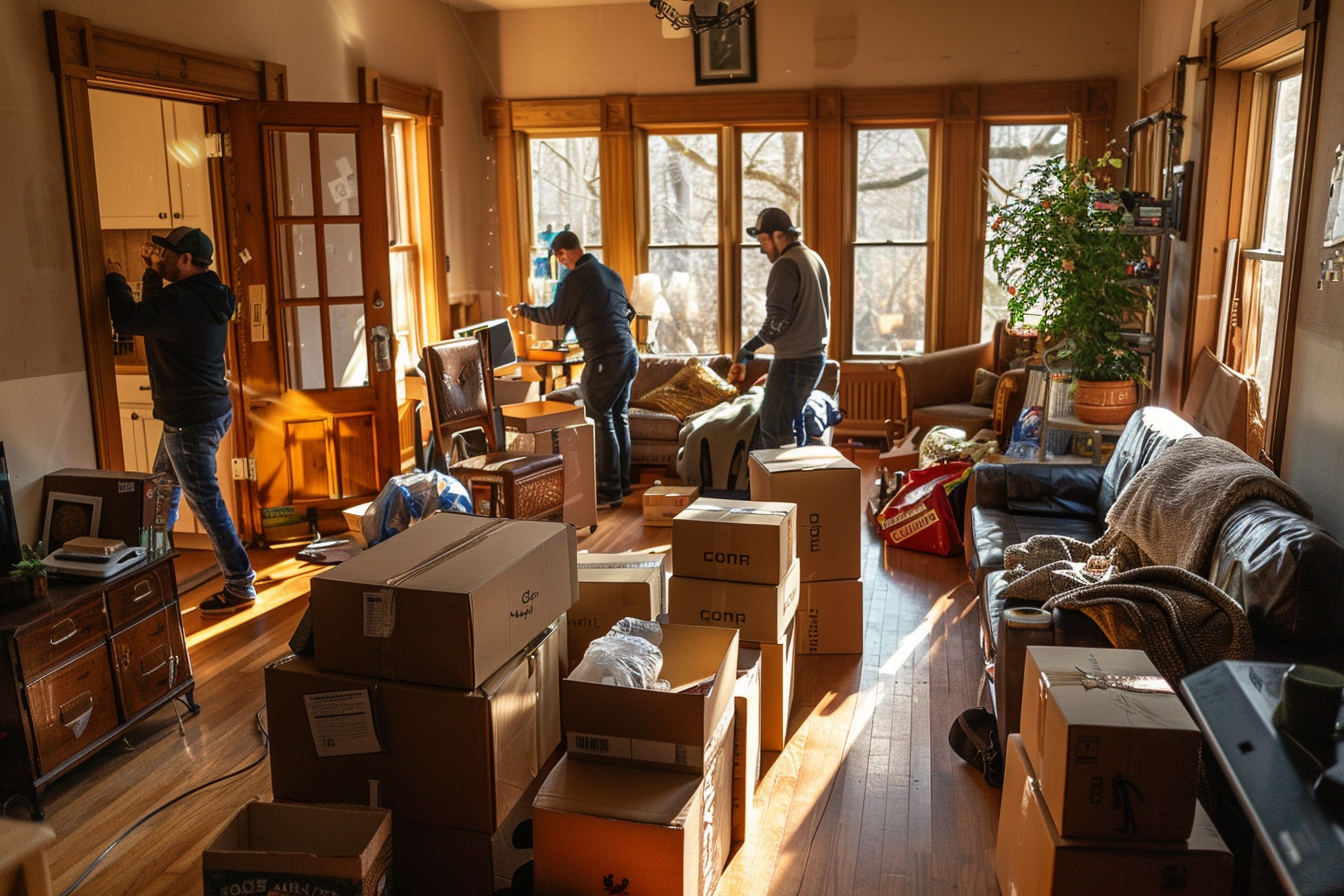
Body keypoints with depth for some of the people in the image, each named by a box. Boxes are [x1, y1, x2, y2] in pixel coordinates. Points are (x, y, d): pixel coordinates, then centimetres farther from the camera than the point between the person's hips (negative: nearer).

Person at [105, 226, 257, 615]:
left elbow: (128, 320, -21)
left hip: (191, 421, -11)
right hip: (211, 409, 11)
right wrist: (152, 274, 12)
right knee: (164, 486, 26)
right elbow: (153, 313, 23)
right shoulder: (205, 296, 9)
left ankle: (240, 586, 1)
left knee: (205, 501, -5)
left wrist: (115, 279, -6)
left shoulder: (182, 301, -23)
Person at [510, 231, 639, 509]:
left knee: (601, 423, -2)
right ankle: (622, 483, 22)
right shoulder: (611, 274, 15)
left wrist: (523, 309, 12)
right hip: (629, 353, 9)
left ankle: (610, 491, 1)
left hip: (604, 358, -8)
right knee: (619, 419, 15)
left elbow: (556, 316, -2)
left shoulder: (576, 278, -9)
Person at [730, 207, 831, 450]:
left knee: (775, 434, -7)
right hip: (816, 356, 10)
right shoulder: (815, 259, 16)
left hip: (793, 361, -10)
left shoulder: (785, 265, -14)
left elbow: (778, 321, -21)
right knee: (792, 427, 17)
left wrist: (746, 349, -9)